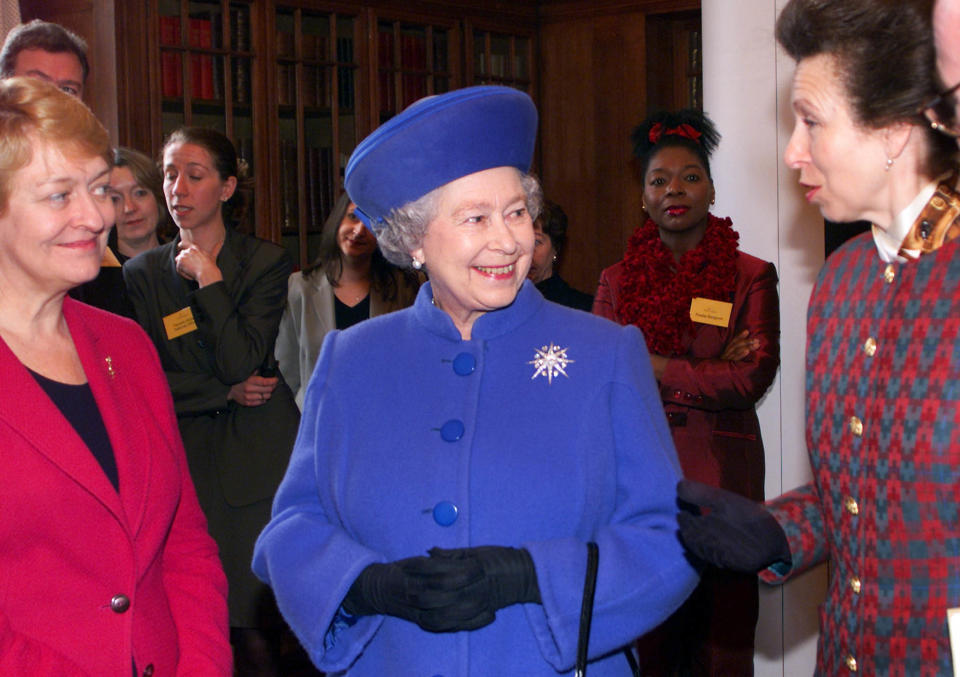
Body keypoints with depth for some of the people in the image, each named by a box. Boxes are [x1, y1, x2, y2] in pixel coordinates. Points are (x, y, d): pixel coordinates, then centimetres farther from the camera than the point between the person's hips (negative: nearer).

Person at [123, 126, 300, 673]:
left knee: (257, 619, -6)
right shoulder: (143, 274, 9)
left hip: (259, 451, -1)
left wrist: (208, 280, -9)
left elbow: (244, 363, -9)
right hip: (186, 459, 1)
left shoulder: (266, 262, 4)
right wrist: (225, 393, -6)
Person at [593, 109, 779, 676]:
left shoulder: (752, 277, 4)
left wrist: (656, 368, -7)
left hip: (722, 477, -2)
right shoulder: (617, 282, 11)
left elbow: (754, 376, -7)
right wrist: (708, 372, -7)